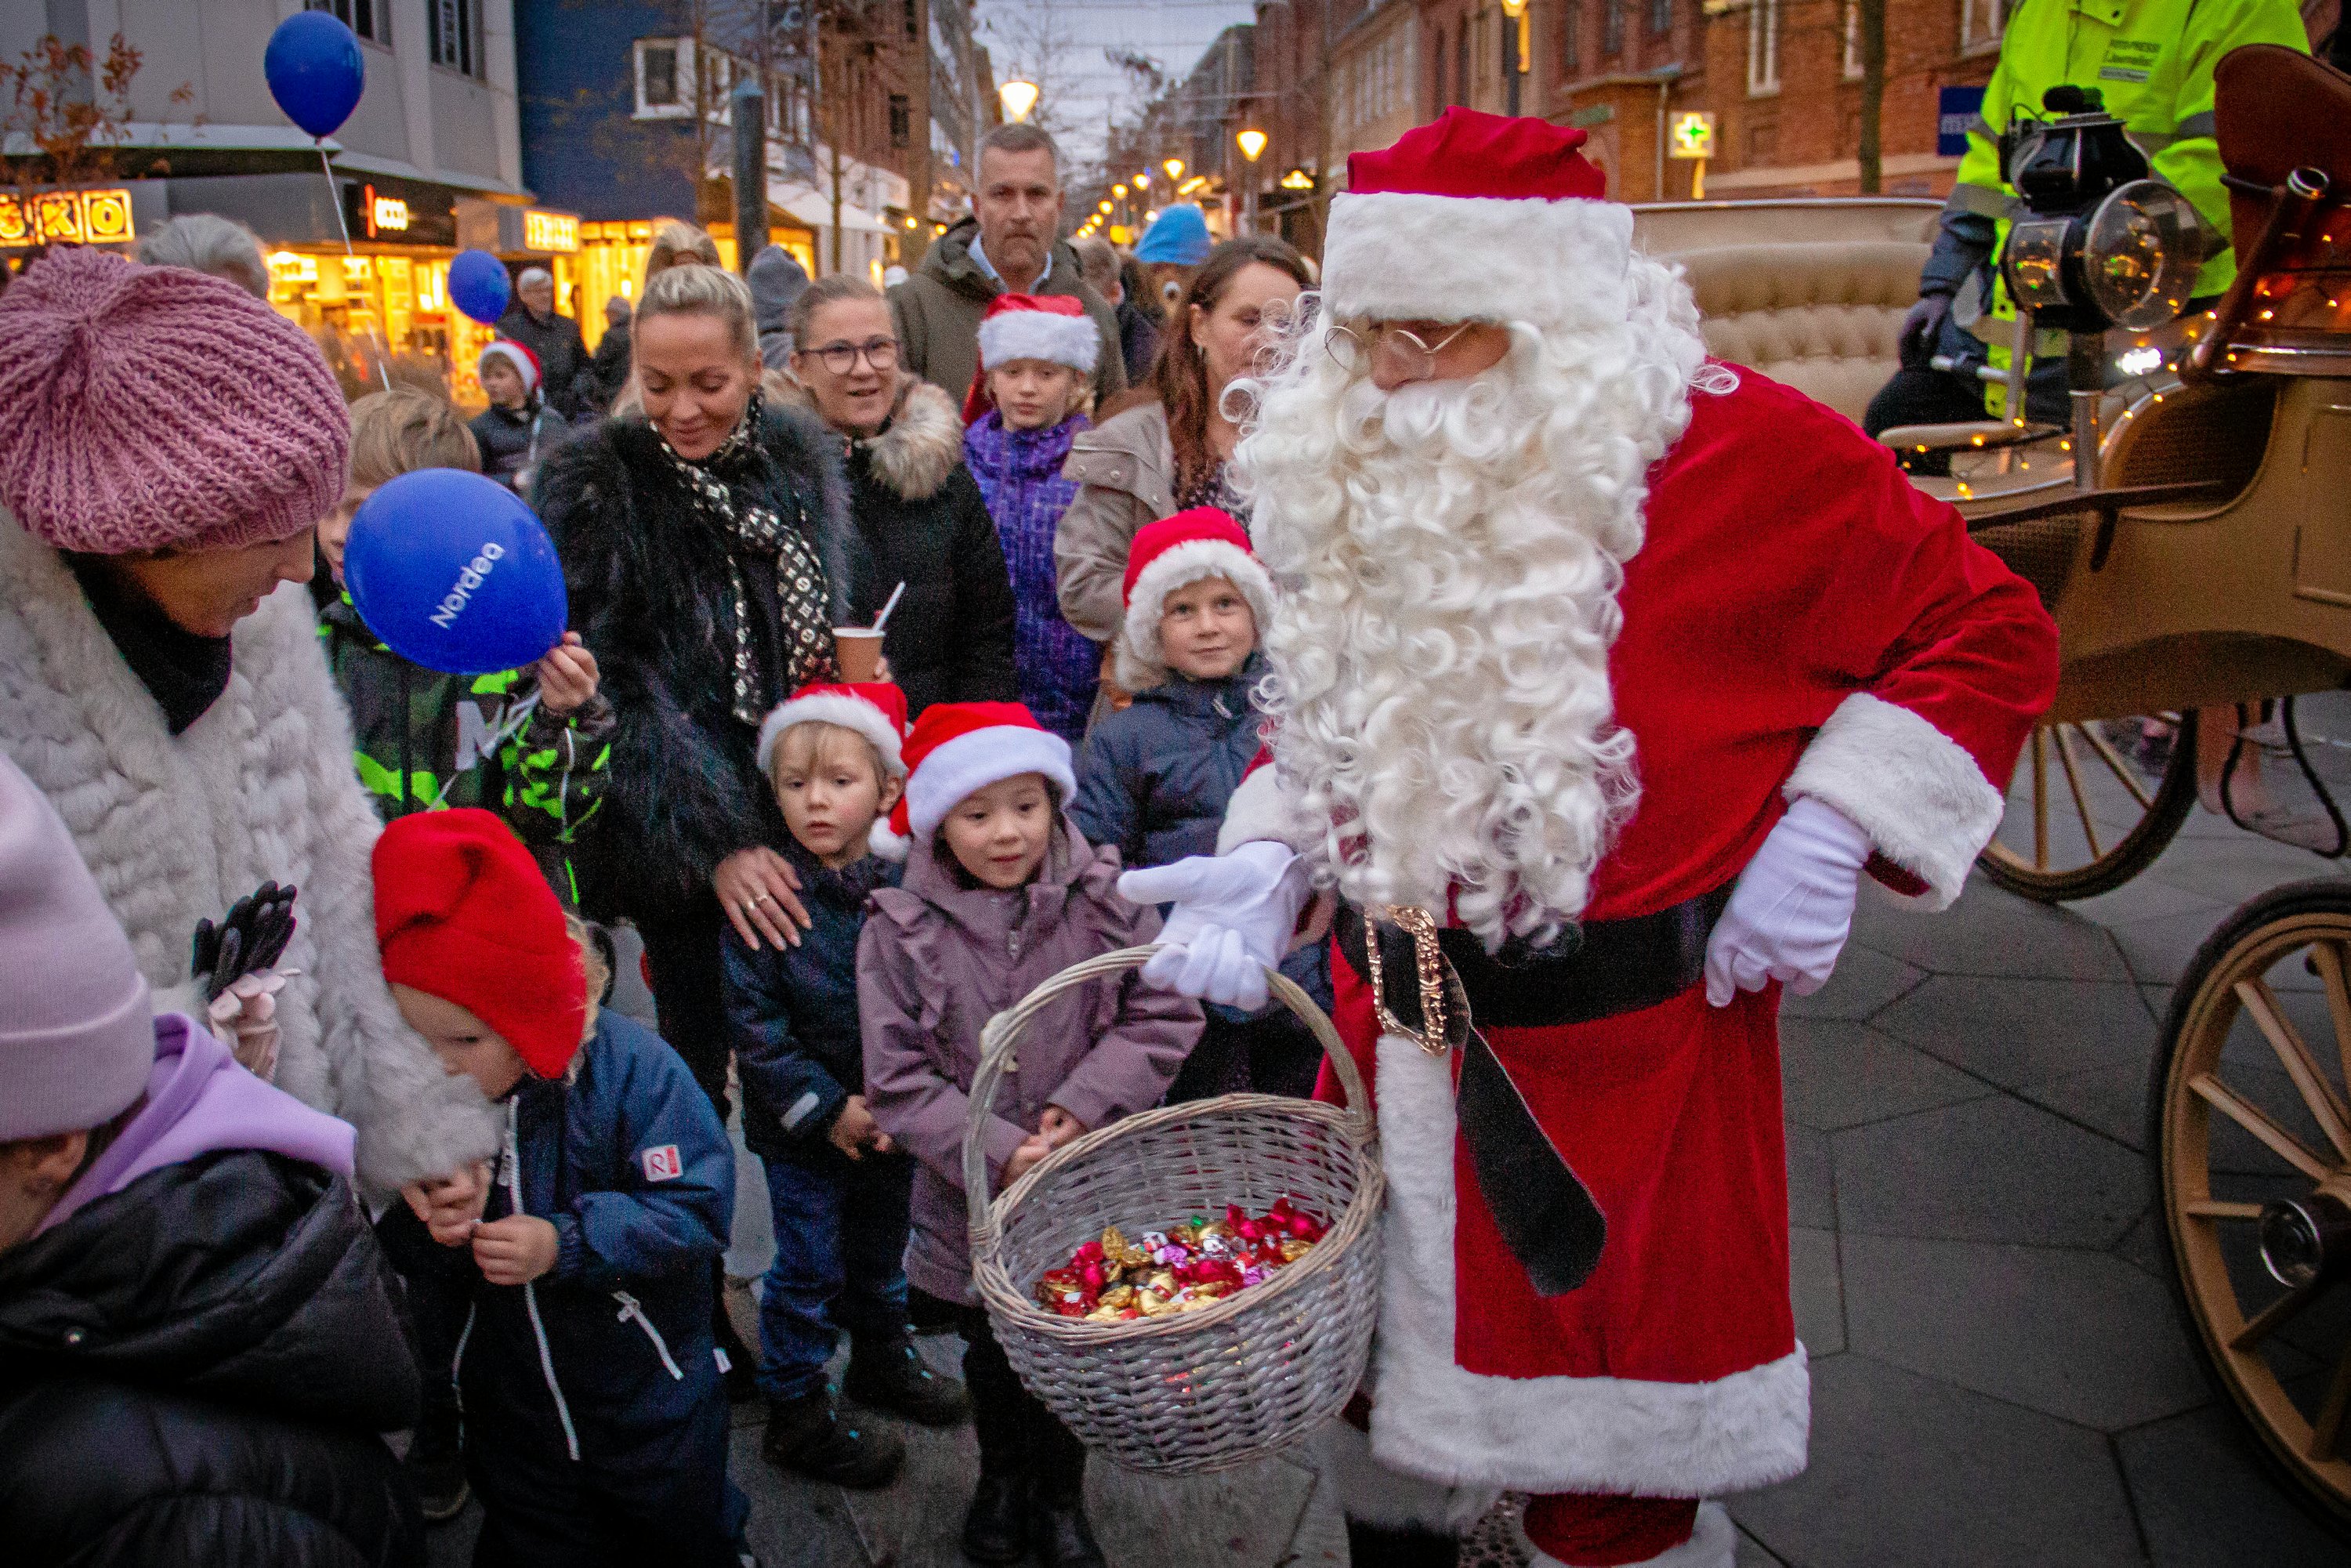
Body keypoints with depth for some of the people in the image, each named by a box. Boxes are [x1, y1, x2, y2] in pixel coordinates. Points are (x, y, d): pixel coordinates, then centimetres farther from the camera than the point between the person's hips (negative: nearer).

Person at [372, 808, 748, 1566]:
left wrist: (569, 1244, -34)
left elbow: (697, 1211, -26)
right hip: (510, 1410, 4)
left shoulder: (632, 1069, -25)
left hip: (650, 1401, -3)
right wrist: (431, 1224, -23)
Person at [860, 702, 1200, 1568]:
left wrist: (1085, 1105, -20)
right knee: (992, 1351, 23)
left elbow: (1165, 1017, -8)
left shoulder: (1108, 900, -11)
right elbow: (900, 1083, -12)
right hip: (974, 1202, 0)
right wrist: (998, 1153, -22)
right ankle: (1002, 1477, 51)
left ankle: (1058, 1497, 44)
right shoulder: (899, 933, -13)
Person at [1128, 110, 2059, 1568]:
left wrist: (1833, 831, -14)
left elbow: (1992, 626, -4)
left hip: (1624, 1057, -5)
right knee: (1380, 1397, 22)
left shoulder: (1737, 446, -13)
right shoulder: (1360, 475, 4)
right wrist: (1271, 859, 0)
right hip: (1396, 1040, 6)